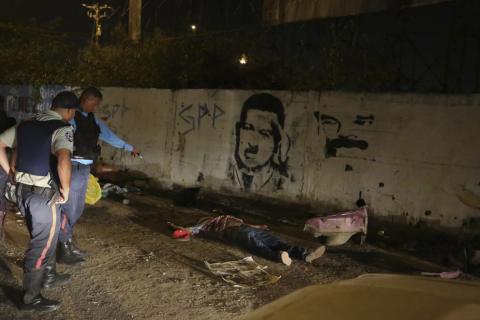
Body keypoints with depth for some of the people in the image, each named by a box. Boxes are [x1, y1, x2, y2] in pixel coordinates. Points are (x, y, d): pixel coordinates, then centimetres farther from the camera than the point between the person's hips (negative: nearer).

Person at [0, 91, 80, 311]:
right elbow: (64, 160, -33)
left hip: (22, 191, 8)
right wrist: (65, 189, -19)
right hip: (44, 195, -8)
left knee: (45, 237, 25)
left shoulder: (26, 125, 8)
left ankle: (49, 277, 42)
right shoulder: (62, 129, -16)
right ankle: (31, 298, 19)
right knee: (41, 246, 7)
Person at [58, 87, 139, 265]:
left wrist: (130, 148, 32)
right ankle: (64, 252, 8)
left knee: (78, 208, 16)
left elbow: (109, 136, 23)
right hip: (72, 168, -8)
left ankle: (69, 244, 30)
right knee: (68, 208, -2)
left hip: (85, 168, 9)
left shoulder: (92, 120, 13)